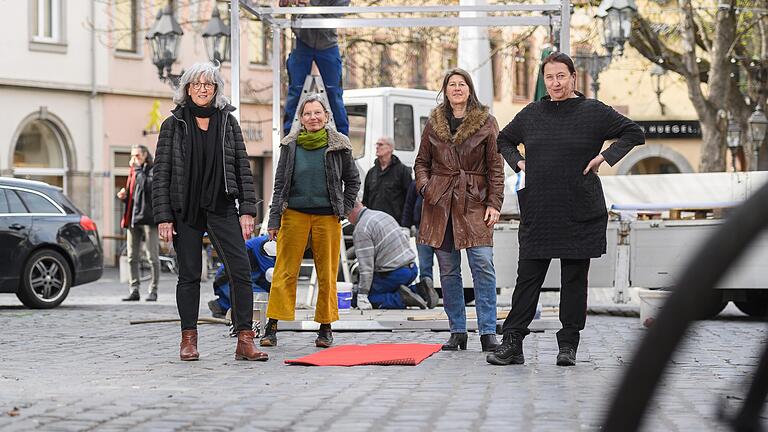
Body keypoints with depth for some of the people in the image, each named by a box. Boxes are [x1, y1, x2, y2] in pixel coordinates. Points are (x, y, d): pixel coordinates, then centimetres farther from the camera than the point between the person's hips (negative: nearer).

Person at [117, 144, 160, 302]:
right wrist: (124, 197, 5)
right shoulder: (133, 173, 20)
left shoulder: (153, 171, -2)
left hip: (148, 218, -7)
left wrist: (137, 168, -14)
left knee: (152, 257, -3)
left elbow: (147, 185, -21)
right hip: (133, 219, 7)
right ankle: (134, 290, 10)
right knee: (132, 258, 6)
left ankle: (153, 291, 2)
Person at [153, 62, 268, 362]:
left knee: (241, 270, -9)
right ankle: (188, 340, 14)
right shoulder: (174, 124, 3)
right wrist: (163, 217, -6)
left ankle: (245, 340, -9)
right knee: (189, 275, 4)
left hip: (222, 208, 1)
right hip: (185, 210, -1)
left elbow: (243, 168, 8)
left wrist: (247, 211, 0)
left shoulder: (228, 122, 9)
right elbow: (161, 173, 1)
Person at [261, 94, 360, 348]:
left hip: (327, 217, 0)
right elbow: (280, 183, 7)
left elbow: (353, 180, 14)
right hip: (294, 213, 0)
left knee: (327, 274, 3)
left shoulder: (339, 145, 3)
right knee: (285, 271, -5)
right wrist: (274, 220, 2)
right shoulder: (290, 145, 5)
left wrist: (344, 210, 5)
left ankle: (326, 327, 12)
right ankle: (272, 327, -4)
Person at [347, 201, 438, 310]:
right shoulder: (382, 214, 14)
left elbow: (366, 266, -17)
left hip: (394, 274, -8)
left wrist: (362, 295, -12)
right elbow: (405, 237, 21)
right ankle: (419, 291, 6)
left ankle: (402, 298, -15)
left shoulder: (361, 230, -12)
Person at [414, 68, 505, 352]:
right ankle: (457, 332, 11)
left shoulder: (486, 123, 4)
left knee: (483, 264, -13)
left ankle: (488, 332, -10)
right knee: (448, 270, 4)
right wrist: (424, 187, -2)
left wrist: (494, 203, -6)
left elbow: (496, 167, 2)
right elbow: (422, 162, 17)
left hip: (474, 203, -3)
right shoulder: (434, 123, 12)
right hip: (440, 203, 3)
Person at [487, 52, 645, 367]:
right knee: (527, 277, 0)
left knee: (575, 279, 3)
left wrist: (605, 157, -6)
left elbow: (634, 133, 3)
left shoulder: (593, 111, 1)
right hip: (537, 211, 2)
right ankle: (512, 343, 1)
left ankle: (568, 344, 10)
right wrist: (518, 162, 8)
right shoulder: (531, 114, 10)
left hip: (580, 213, -2)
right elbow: (504, 140, 26)